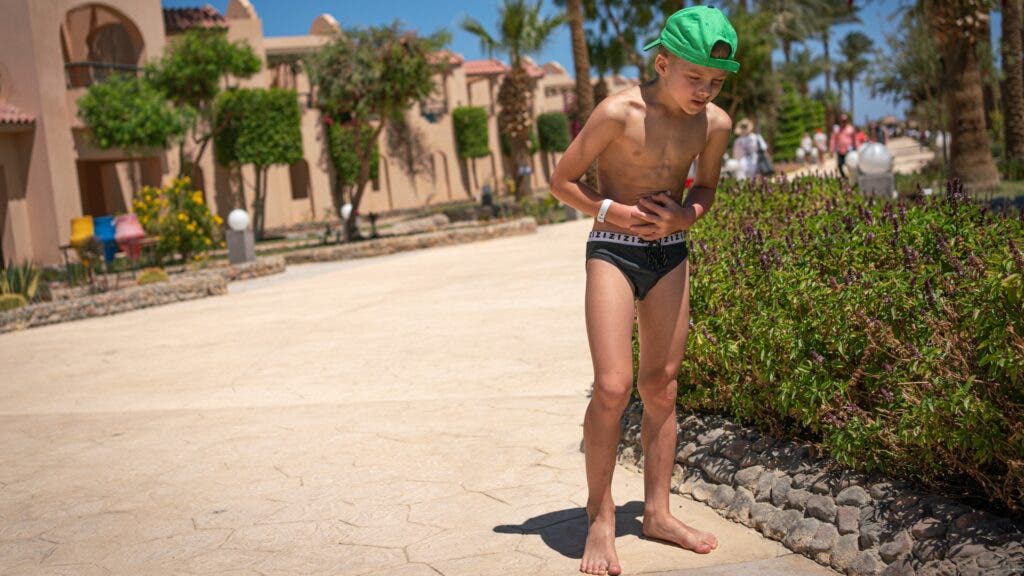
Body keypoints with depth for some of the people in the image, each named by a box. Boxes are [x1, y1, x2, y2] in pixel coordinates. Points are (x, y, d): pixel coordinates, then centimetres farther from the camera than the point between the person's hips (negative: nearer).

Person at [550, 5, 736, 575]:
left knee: (662, 388, 9)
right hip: (613, 250, -5)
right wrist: (611, 211, -21)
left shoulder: (716, 123, -4)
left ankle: (659, 513, 20)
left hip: (671, 252, 5)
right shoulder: (619, 112, -18)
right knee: (614, 386, -13)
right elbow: (563, 180, -7)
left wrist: (684, 216, -9)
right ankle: (600, 518, 3)